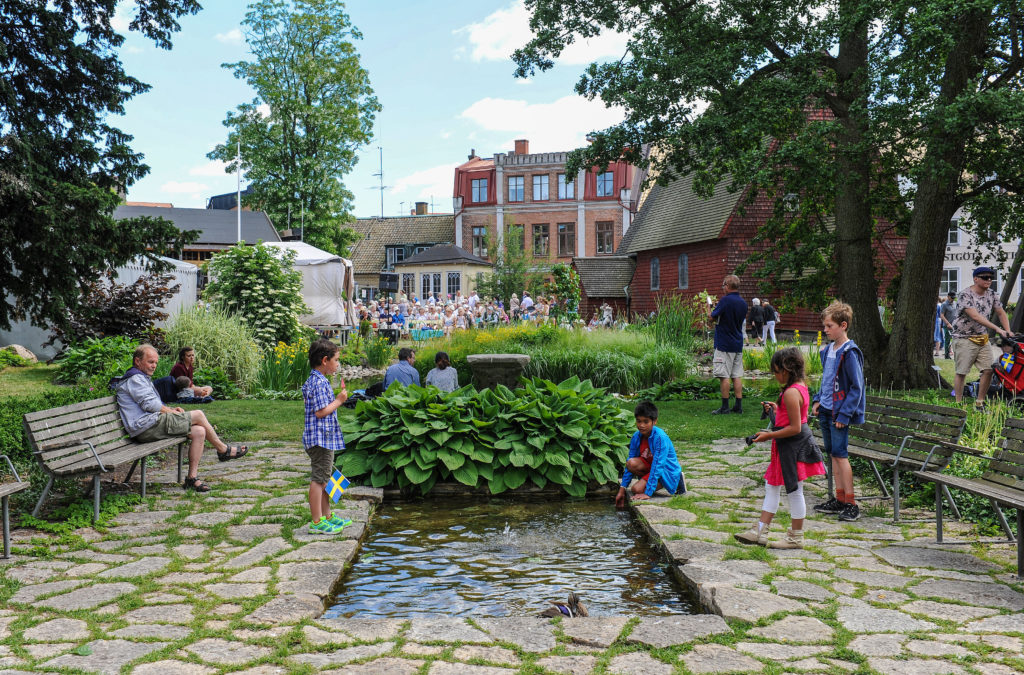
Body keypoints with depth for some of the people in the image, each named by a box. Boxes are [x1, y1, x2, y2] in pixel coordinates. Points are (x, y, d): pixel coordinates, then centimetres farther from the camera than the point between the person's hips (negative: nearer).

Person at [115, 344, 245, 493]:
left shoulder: (142, 378, 28)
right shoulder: (135, 378, -6)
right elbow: (149, 404, -16)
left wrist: (171, 410, 10)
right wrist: (171, 411, -3)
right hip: (147, 428, -10)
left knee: (199, 432, -6)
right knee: (198, 415, -10)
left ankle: (192, 477, -9)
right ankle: (223, 450, 6)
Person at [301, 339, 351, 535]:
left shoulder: (312, 381, 14)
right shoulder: (320, 383, -19)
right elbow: (321, 412, -23)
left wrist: (337, 398, 16)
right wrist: (339, 400, -11)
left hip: (324, 438, 11)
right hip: (321, 438, -11)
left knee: (325, 477, 18)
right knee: (318, 478, -4)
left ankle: (327, 515, 28)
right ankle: (317, 522, 2)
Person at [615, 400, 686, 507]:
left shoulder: (660, 438, -26)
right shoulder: (636, 437, -7)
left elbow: (657, 466, -29)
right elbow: (630, 464, -2)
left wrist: (648, 493, -33)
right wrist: (622, 489, -6)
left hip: (667, 471, -5)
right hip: (649, 466, 5)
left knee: (637, 489, -23)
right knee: (631, 463, -26)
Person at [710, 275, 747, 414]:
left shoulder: (725, 300, -15)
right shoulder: (743, 303, 8)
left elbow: (712, 316, -9)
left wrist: (711, 308, 13)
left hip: (724, 344, -7)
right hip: (738, 344, 7)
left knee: (724, 376, -3)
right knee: (737, 376, 9)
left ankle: (725, 407, -1)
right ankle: (738, 406, 11)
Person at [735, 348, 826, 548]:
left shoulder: (791, 393, -22)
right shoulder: (801, 387, 9)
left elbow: (795, 428, -24)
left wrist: (769, 435, -19)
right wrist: (776, 410, 15)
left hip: (793, 446, -11)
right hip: (794, 444, 11)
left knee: (794, 490, 2)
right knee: (772, 485, 15)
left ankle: (795, 537, 15)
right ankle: (759, 531, 21)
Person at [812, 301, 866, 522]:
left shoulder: (850, 353, -15)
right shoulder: (828, 350, 11)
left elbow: (857, 386, -15)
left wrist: (844, 414, -18)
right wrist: (819, 400, 10)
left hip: (840, 412, -9)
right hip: (826, 411, 9)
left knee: (840, 454, -7)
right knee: (833, 454, 12)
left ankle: (851, 503, -1)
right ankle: (839, 499, 20)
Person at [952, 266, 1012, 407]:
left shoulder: (991, 294, 8)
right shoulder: (965, 295, -15)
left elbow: (1001, 313, 14)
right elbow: (975, 316, -25)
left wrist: (1008, 331, -1)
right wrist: (997, 329, -30)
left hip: (983, 339, 6)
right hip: (964, 338, -6)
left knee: (989, 370, -3)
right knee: (961, 373, -4)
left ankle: (979, 402, 9)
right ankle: (958, 404, 4)